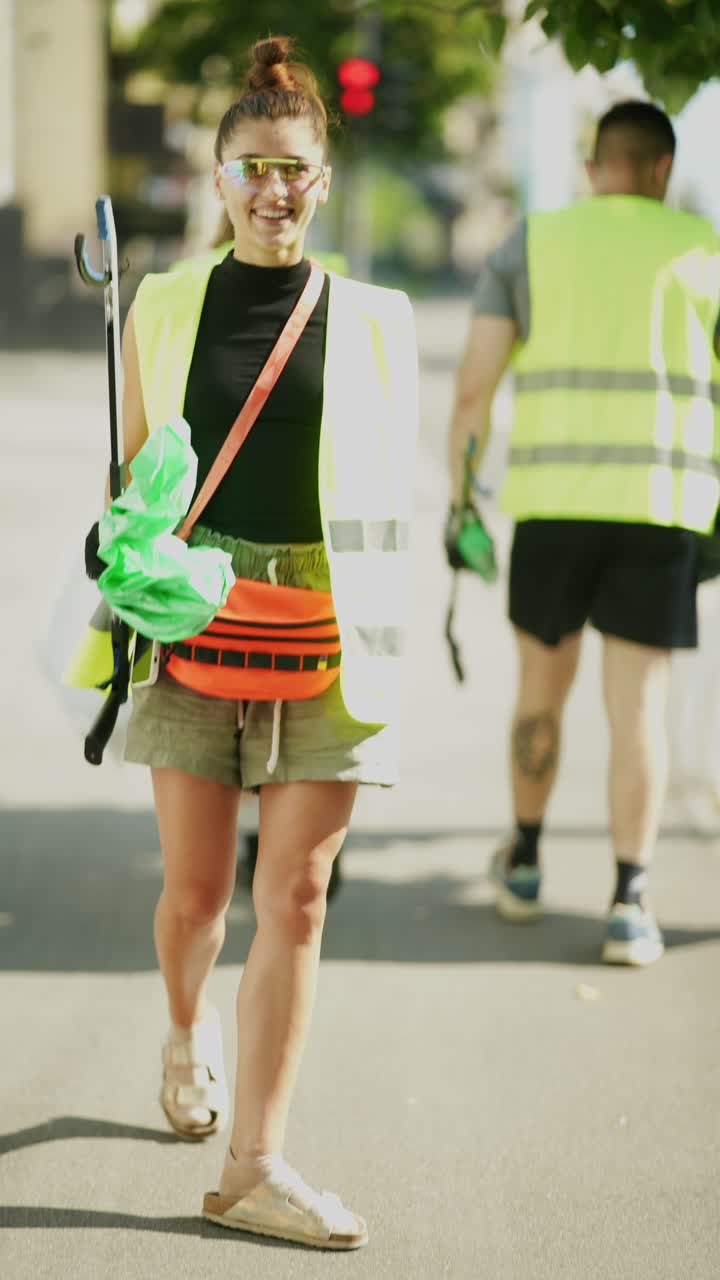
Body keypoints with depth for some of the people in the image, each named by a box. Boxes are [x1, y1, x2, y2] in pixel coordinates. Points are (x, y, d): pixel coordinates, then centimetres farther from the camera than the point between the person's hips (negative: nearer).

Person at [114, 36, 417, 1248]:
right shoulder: (162, 309, 6)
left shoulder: (374, 321, 4)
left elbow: (395, 493, 8)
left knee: (295, 893, -4)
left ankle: (254, 1164, 2)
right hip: (196, 622, 1)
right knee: (196, 883, 6)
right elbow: (135, 475, 13)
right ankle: (188, 1033, 41)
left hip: (324, 634, 0)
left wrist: (382, 642, 5)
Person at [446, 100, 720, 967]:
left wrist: (458, 496, 9)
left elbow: (474, 383, 1)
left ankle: (524, 862, 30)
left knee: (542, 684, 18)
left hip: (550, 501, 1)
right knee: (637, 703, 0)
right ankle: (629, 902, -4)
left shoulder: (529, 245, 8)